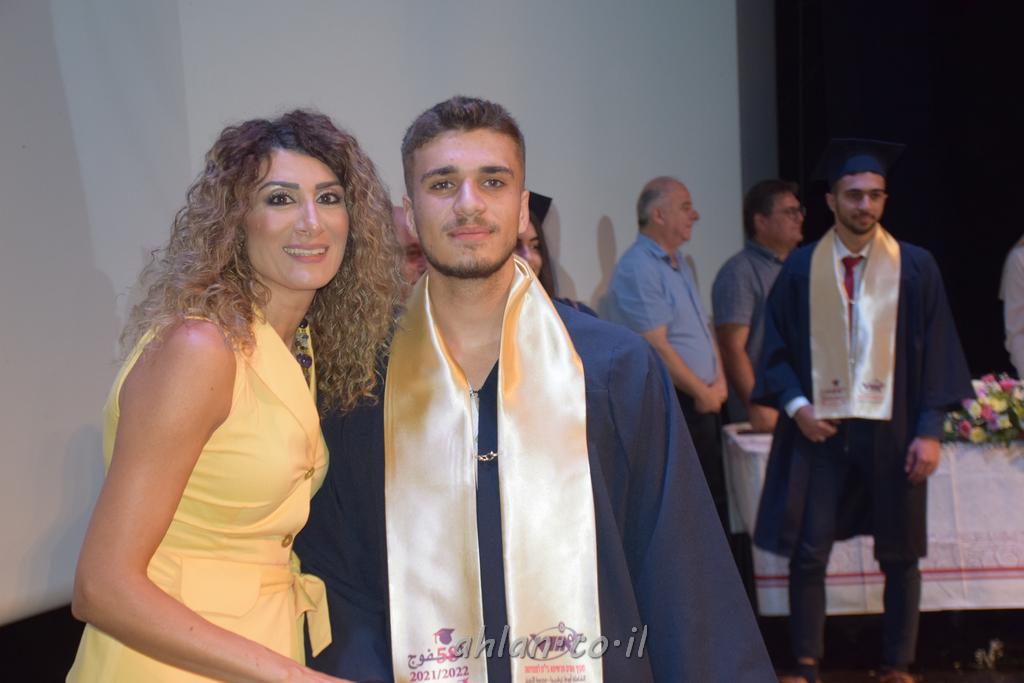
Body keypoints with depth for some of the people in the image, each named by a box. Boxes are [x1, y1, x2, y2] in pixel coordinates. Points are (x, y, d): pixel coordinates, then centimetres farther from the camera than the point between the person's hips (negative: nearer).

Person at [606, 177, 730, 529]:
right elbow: (657, 347, -19)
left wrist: (719, 381, 3)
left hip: (703, 403, 9)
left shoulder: (680, 264, 16)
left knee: (713, 499, 14)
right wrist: (703, 392, -10)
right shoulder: (637, 269, -15)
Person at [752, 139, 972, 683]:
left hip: (890, 430, 0)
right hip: (819, 429, 0)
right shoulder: (801, 268, 3)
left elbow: (936, 351, 2)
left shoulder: (915, 267, 2)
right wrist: (796, 405, -10)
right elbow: (777, 348, 6)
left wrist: (929, 430, -6)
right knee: (808, 552, -1)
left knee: (899, 555, 8)